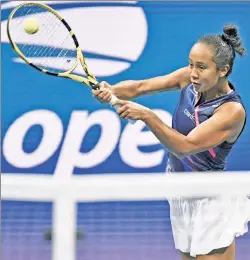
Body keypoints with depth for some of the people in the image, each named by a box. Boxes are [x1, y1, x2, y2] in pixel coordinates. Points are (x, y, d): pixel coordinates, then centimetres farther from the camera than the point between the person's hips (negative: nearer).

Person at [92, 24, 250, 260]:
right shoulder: (190, 79, -7)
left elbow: (184, 147, -31)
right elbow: (141, 86, -10)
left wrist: (146, 116, -41)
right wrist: (111, 91, -31)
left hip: (211, 202, -7)